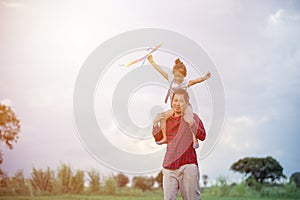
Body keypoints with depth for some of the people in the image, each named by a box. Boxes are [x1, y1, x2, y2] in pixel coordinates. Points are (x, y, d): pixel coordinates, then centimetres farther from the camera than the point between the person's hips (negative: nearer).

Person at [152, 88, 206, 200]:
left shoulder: (192, 117, 1)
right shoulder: (167, 118, 14)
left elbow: (202, 136, -12)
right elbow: (158, 138, 19)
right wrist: (155, 123, 5)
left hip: (188, 165, -4)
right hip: (169, 165, 4)